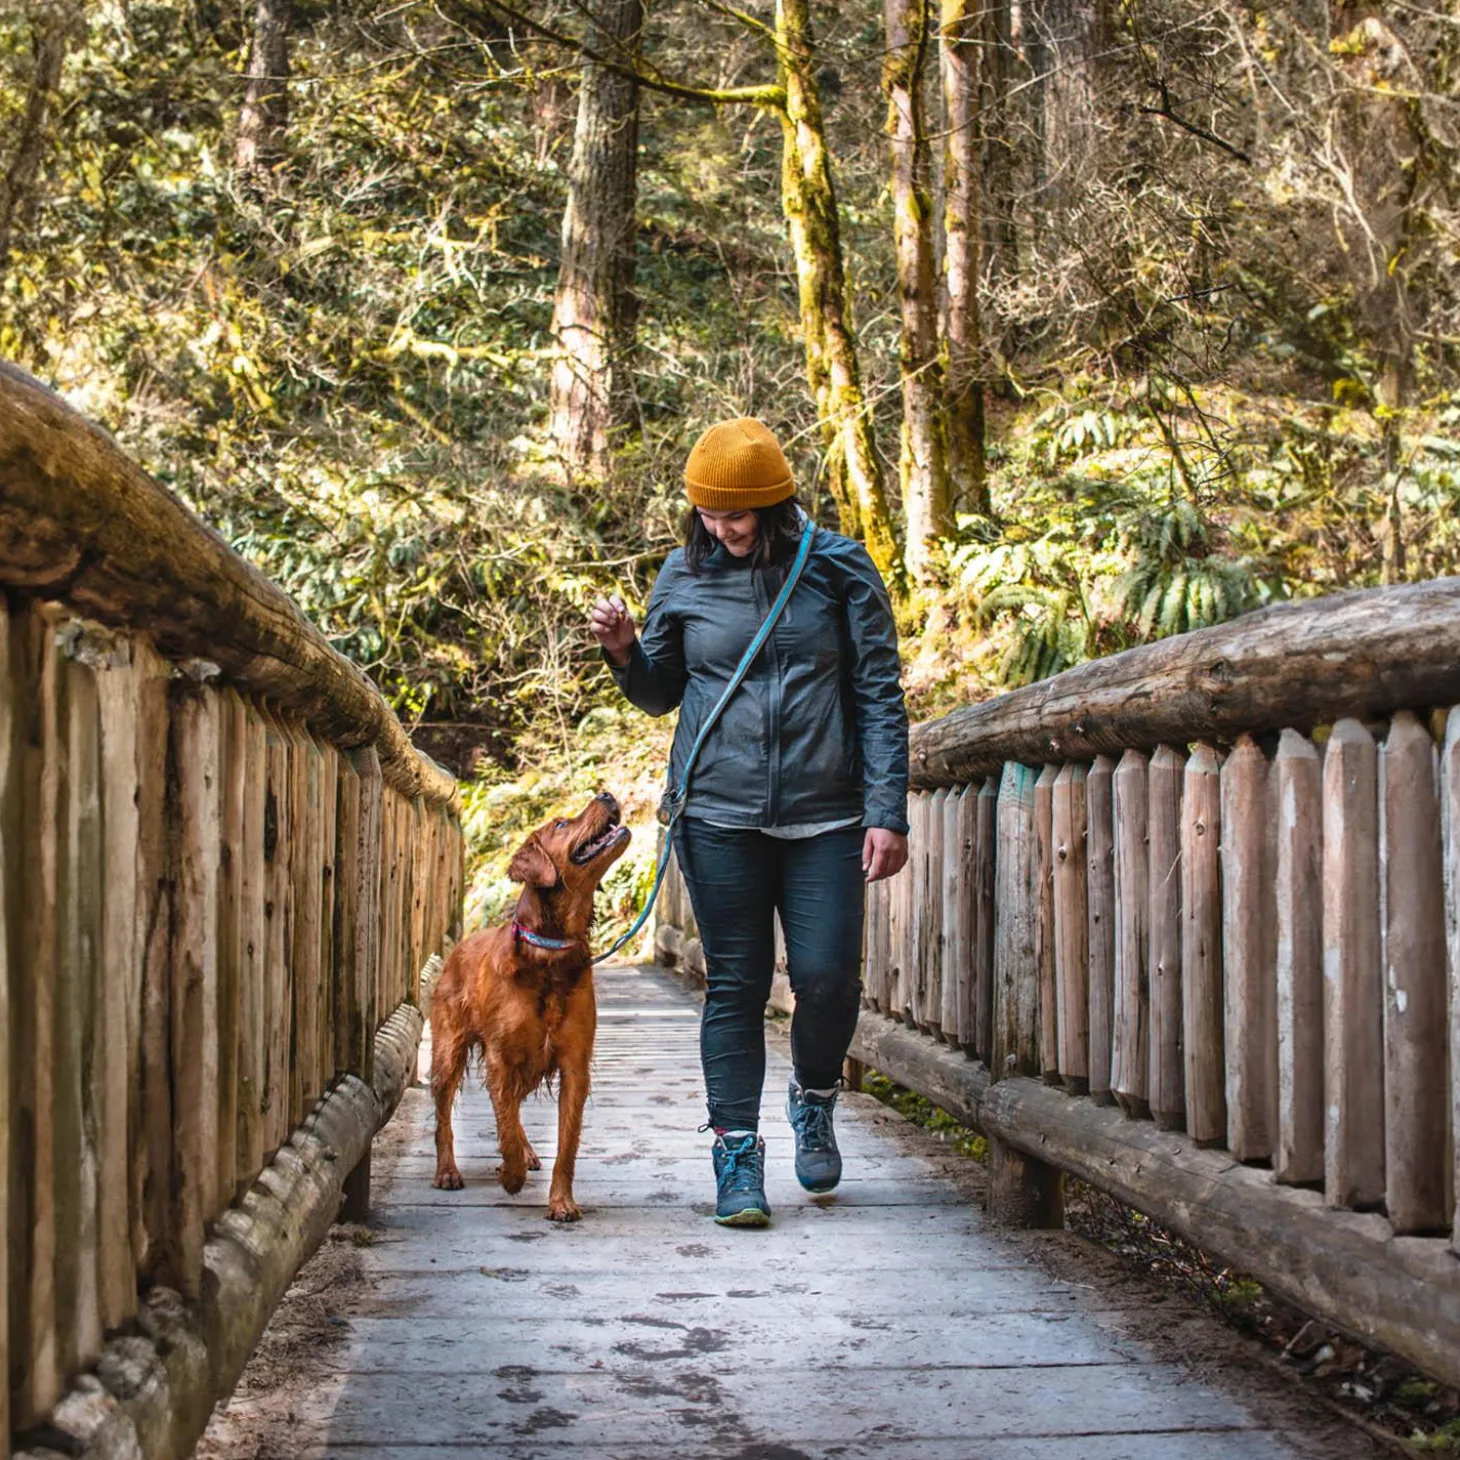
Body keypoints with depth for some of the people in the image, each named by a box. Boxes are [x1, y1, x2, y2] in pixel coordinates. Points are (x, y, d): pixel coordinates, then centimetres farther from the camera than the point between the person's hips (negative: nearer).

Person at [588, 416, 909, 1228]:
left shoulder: (840, 572, 0)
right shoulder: (686, 576, 5)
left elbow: (880, 696, 1)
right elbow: (660, 695, 16)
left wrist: (889, 813, -5)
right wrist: (624, 651, -6)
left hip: (824, 816, -1)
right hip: (719, 815, 1)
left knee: (829, 977, -4)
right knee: (736, 985, 2)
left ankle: (815, 1102, 26)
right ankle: (737, 1155, 11)